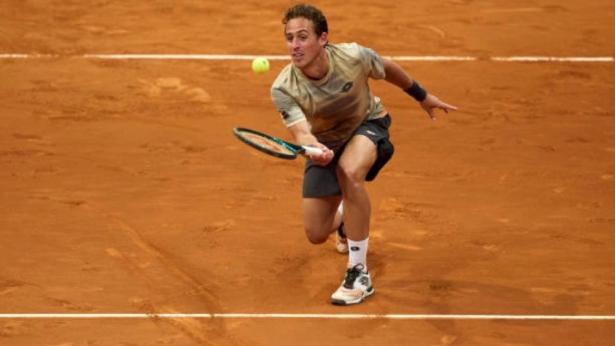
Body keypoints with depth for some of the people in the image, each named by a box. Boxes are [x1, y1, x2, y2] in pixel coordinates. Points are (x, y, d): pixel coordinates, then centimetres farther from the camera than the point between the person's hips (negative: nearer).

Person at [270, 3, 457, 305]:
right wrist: (313, 149, -64)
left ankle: (359, 274, -28)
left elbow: (387, 68, -7)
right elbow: (301, 133, -39)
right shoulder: (283, 89, -29)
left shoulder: (353, 57, -29)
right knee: (316, 234, 2)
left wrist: (422, 96, 9)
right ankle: (345, 221, 44)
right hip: (325, 142, 2)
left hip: (368, 124, -2)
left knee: (349, 171, -38)